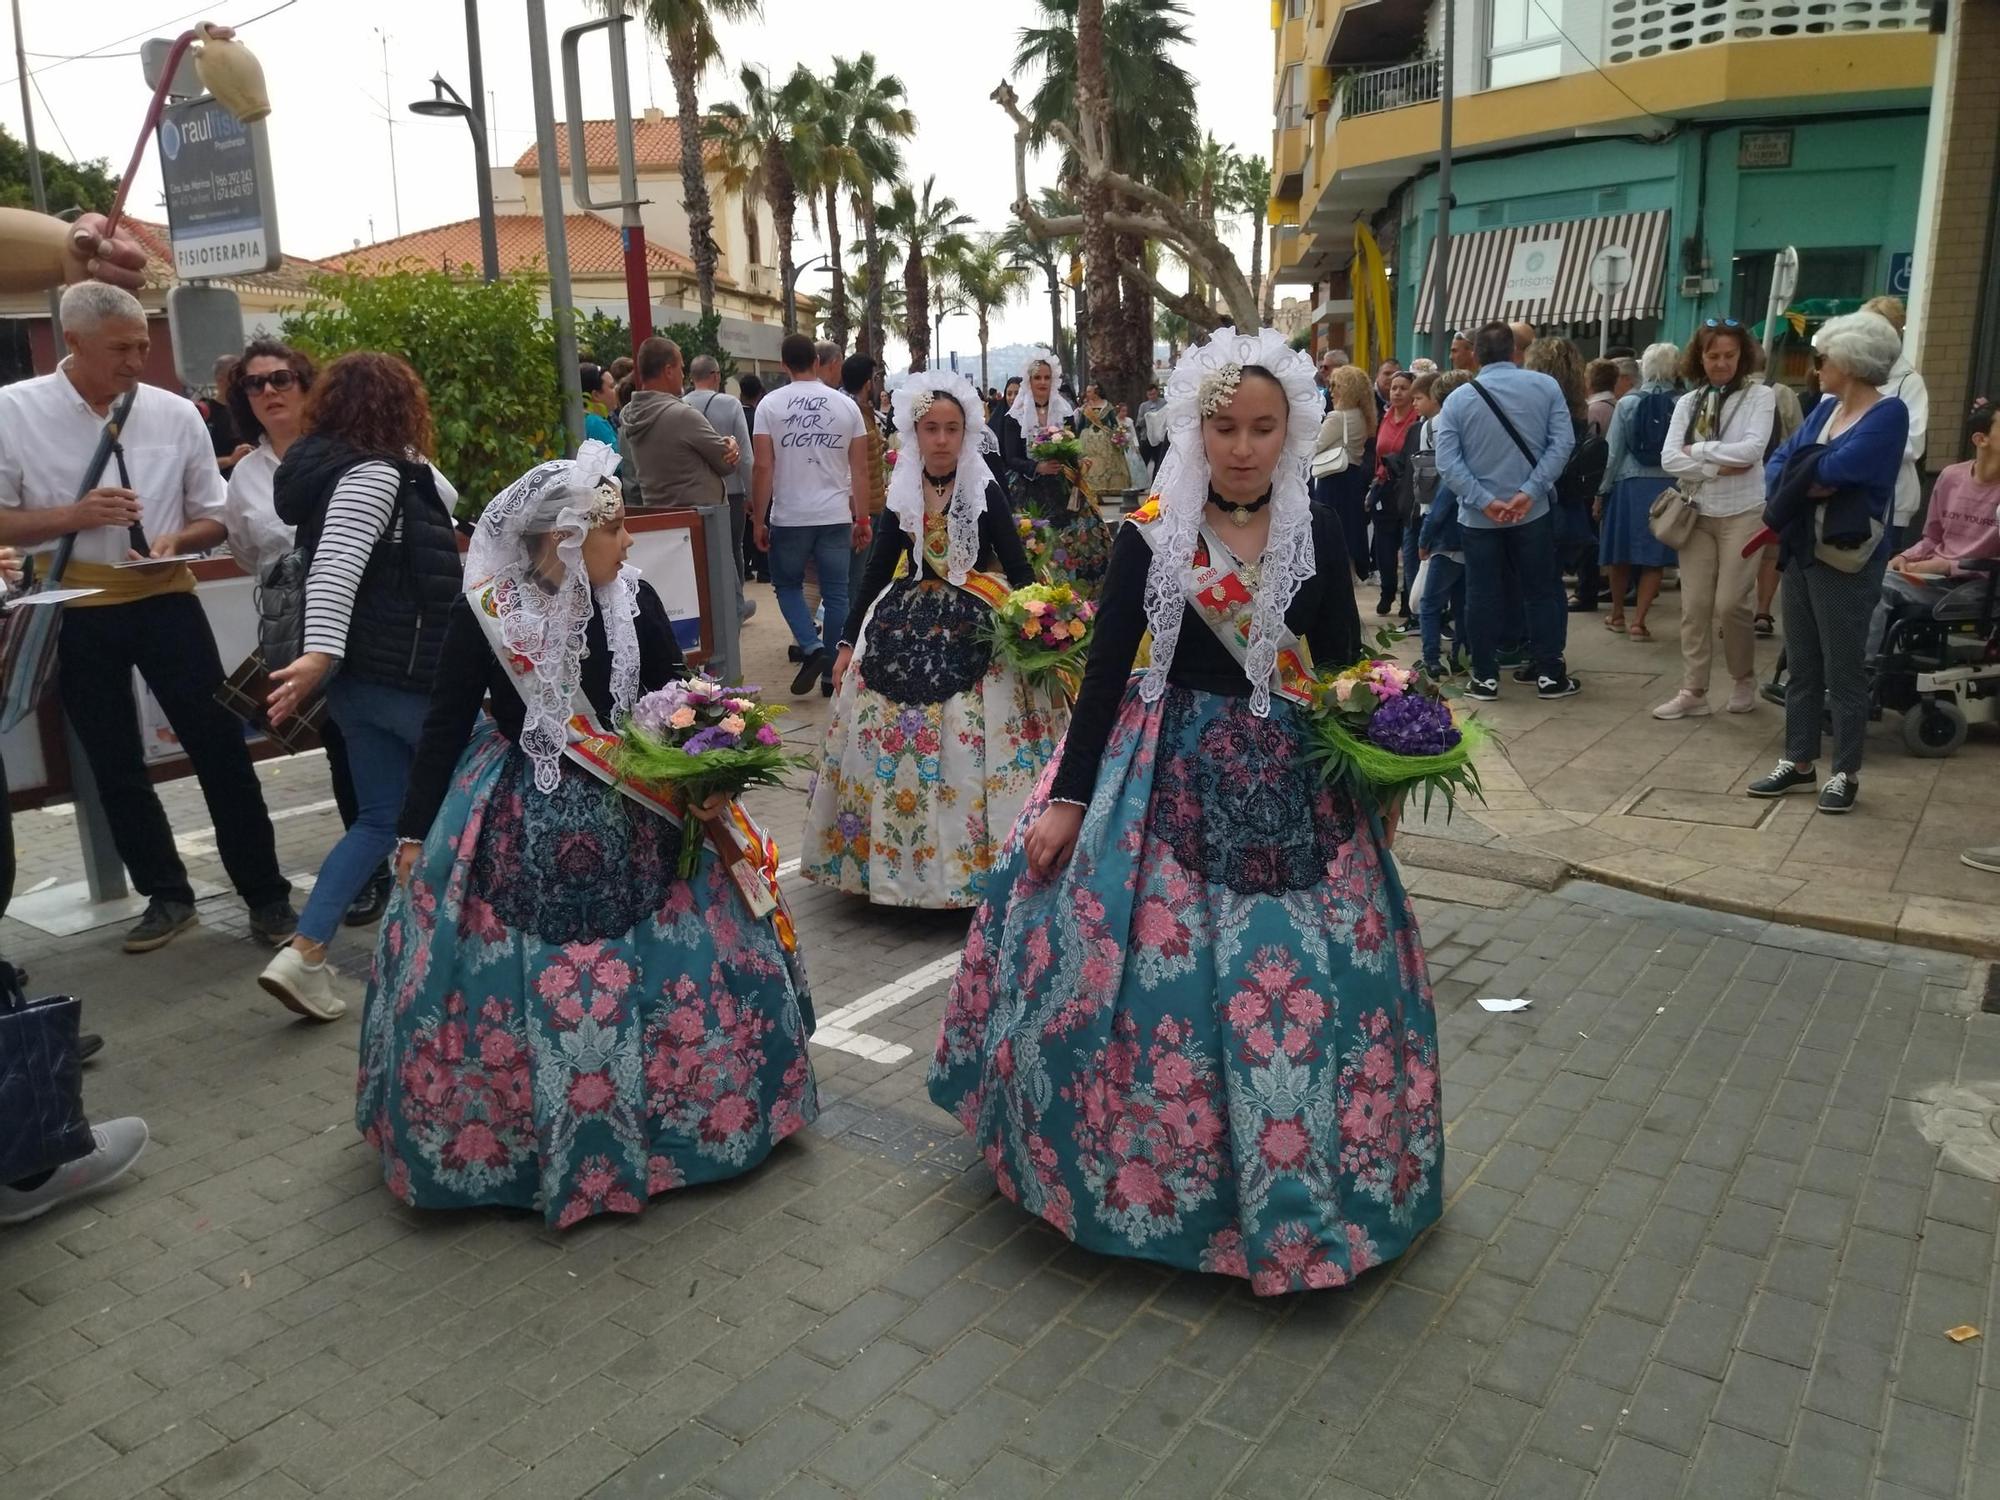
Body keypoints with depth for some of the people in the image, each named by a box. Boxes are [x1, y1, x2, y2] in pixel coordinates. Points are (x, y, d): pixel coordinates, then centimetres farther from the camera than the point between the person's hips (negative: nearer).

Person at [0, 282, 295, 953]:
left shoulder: (175, 414, -1)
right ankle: (166, 896, 29)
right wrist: (74, 516, -20)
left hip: (165, 602, 0)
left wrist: (174, 540, -14)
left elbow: (214, 518, 6)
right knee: (114, 764, 12)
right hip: (76, 615, 0)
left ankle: (266, 896, 13)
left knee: (220, 747, 2)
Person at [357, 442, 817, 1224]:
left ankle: (669, 1113, 29)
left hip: (637, 822, 2)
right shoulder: (485, 610, -11)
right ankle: (525, 1135, 28)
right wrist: (414, 832, 0)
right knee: (513, 983, 4)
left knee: (675, 962, 5)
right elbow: (445, 723, -3)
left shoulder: (635, 601, -6)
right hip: (520, 829, -2)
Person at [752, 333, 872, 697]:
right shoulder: (846, 405, 3)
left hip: (789, 517, -2)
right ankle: (832, 673, 12)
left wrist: (758, 520, -1)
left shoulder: (770, 404, -3)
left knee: (787, 585, 16)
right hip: (836, 516, 2)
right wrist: (862, 519, 7)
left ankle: (812, 647, -4)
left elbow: (763, 467, -8)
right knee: (836, 593, 9)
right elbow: (860, 469, 2)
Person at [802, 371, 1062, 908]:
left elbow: (1018, 568, -4)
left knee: (972, 746, -8)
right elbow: (878, 569, 9)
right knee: (896, 746, 3)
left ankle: (976, 858, 5)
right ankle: (893, 853, 18)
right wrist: (848, 643, 9)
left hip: (976, 633, -3)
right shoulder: (903, 494, 5)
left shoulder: (985, 492, -5)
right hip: (908, 629, 4)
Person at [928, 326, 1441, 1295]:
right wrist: (1066, 799, -7)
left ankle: (1296, 1185, 28)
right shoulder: (1148, 536, -5)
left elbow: (1343, 669, 8)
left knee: (1303, 976, 4)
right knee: (1158, 968, 1)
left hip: (1292, 780, 2)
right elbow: (1105, 669, -5)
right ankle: (1148, 1166, 26)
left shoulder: (1317, 538, 1)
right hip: (1170, 777, -1)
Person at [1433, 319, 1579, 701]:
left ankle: (1485, 677, 10)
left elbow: (1447, 462, -11)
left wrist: (1486, 501, -13)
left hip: (1478, 516, 0)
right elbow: (1562, 442, -10)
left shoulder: (1458, 399, -3)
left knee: (1483, 596, 7)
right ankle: (1549, 673, 14)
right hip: (1533, 511, 0)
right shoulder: (1545, 386, -2)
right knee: (1541, 592, 10)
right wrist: (1530, 491, -13)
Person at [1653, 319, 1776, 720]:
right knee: (1694, 605, 4)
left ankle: (1744, 678, 21)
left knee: (1730, 604, -3)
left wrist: (1698, 450, -10)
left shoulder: (1758, 395, -2)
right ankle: (1693, 692, 11)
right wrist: (1719, 467, -13)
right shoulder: (1687, 403, 7)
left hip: (1742, 513, -3)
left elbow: (1752, 449, -16)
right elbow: (1669, 459, -4)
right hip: (1696, 513, 3)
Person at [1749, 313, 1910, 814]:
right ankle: (1798, 762, 24)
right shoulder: (1826, 408, 11)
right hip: (1801, 552, 7)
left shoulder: (1888, 413, -12)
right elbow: (1779, 464, 7)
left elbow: (1835, 470, -24)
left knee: (1843, 671, 1)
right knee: (1801, 666, 13)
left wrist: (1801, 473, -4)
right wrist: (1805, 483, -13)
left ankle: (1846, 773, 12)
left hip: (1846, 561, -7)